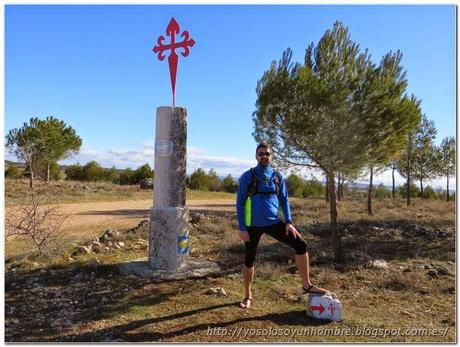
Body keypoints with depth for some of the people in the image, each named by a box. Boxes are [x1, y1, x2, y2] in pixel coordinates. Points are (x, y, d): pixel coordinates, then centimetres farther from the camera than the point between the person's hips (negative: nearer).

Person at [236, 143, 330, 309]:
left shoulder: (278, 177, 5)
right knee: (249, 260, 7)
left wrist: (288, 222, -1)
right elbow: (240, 203, -5)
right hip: (253, 225, -2)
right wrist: (242, 228, -10)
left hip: (274, 222, 3)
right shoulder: (247, 177, -5)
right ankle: (248, 296, 27)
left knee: (301, 245, -6)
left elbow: (284, 200, 10)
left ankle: (306, 285, 8)